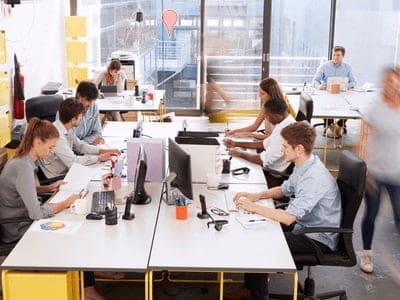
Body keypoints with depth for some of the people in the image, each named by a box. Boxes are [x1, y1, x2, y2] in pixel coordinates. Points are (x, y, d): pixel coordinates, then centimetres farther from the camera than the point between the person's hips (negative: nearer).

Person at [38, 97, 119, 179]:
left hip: (67, 170, 8)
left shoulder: (67, 128, -1)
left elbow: (79, 145, 12)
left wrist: (102, 151, 0)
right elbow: (72, 161, -27)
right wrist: (99, 158, -18)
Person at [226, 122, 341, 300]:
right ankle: (249, 286, 20)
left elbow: (288, 218, -34)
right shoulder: (303, 166, 0)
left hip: (318, 239, -10)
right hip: (304, 225, 10)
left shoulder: (314, 178, -30)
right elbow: (284, 189, 18)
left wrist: (253, 207, -25)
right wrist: (257, 195, 2)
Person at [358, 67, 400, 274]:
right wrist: (364, 170, -10)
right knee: (371, 214, 11)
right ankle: (367, 254, 32)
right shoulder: (376, 110, -7)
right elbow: (364, 140, -5)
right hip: (375, 172, -1)